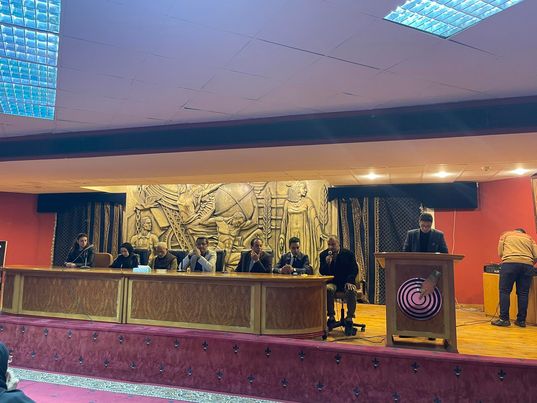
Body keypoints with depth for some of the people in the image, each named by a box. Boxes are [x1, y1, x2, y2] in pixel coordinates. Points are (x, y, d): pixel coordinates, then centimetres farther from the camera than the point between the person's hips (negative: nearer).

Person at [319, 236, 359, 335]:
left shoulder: (348, 254, 1)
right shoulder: (323, 254, 4)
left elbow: (354, 270, 0)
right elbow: (322, 272, 0)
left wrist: (349, 282, -17)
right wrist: (327, 263, -21)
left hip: (346, 282, -1)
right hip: (332, 282, 1)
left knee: (352, 291, -34)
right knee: (328, 289, -33)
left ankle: (349, 319, -19)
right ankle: (331, 317, -17)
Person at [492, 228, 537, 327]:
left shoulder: (506, 235, 22)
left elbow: (500, 253, 14)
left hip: (510, 263, -3)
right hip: (527, 265, 3)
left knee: (504, 291, -1)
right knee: (523, 293, 7)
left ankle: (504, 319, -4)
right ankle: (521, 320, 9)